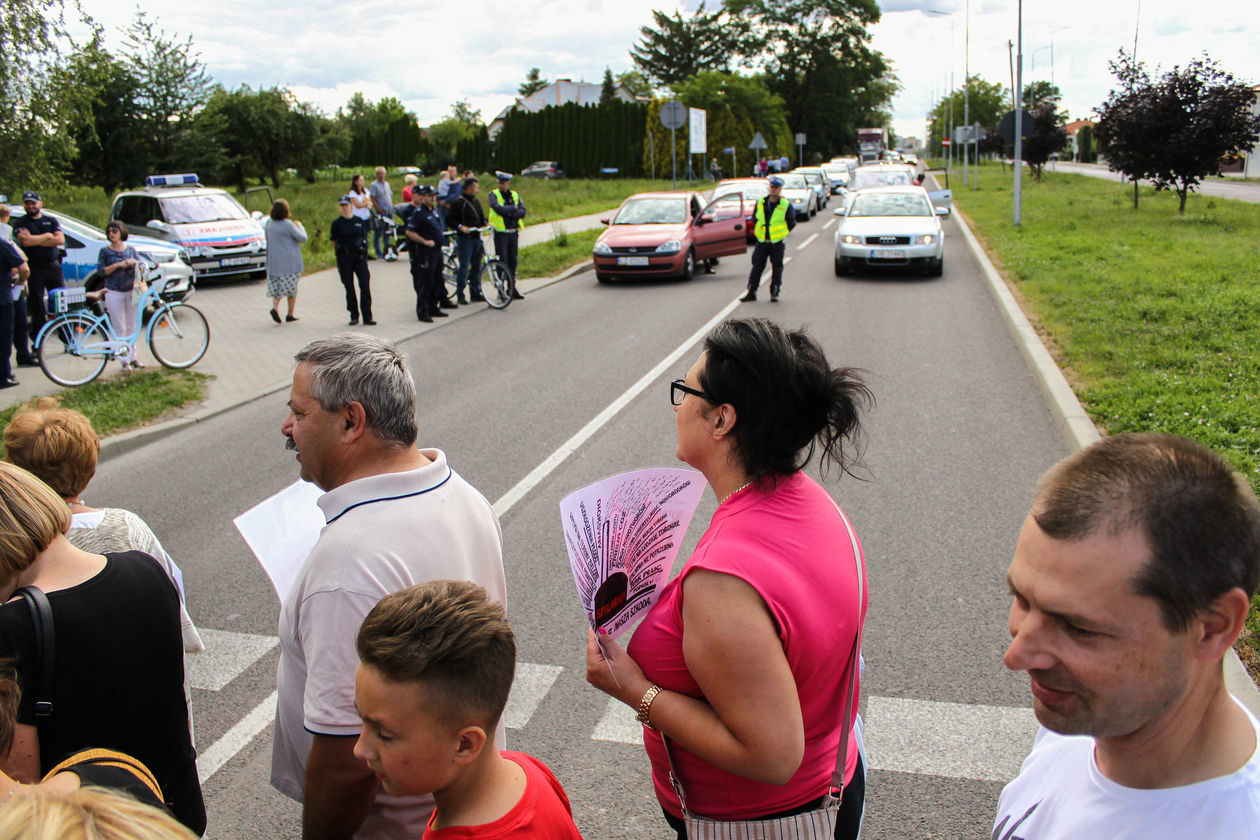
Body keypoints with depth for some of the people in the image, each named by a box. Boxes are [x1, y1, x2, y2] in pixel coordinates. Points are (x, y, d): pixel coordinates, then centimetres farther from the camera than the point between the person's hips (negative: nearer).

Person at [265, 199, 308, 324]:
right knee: (291, 288, 5)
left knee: (276, 286, 11)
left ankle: (275, 307, -13)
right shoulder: (288, 225, -15)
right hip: (290, 262, -5)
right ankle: (290, 314, 8)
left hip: (274, 261, 5)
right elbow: (303, 238, -8)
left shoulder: (269, 223, 5)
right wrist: (299, 226, 10)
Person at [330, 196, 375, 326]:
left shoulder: (360, 221, 7)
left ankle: (367, 317, -3)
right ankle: (354, 316, 13)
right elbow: (334, 242, 5)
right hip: (344, 257, -1)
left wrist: (364, 253, 6)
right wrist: (339, 256, 0)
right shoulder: (337, 223, 2)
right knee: (349, 287, 3)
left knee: (365, 285, -6)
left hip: (359, 256, 1)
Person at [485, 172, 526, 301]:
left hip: (513, 232, 4)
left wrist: (508, 212, -15)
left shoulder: (515, 195, 11)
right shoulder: (494, 195, -1)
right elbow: (498, 208, -20)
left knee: (513, 261, 9)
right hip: (500, 233, -4)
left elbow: (522, 212, -2)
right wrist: (514, 209, -8)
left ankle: (512, 289, 19)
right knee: (502, 262, -6)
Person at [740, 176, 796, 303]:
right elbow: (754, 218, 18)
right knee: (757, 266, 1)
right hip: (761, 242, 3)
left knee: (777, 268, 1)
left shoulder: (786, 205, -3)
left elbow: (792, 223, 5)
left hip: (777, 243, -2)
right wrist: (759, 232, 13)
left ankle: (774, 294, 9)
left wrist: (781, 233, 5)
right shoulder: (760, 203, 6)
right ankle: (751, 292, 6)